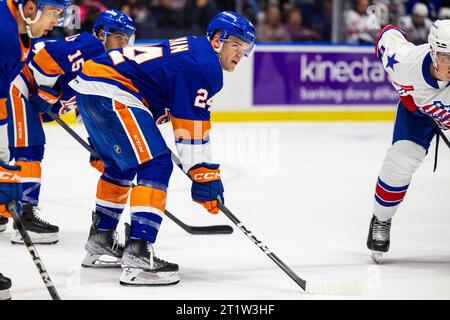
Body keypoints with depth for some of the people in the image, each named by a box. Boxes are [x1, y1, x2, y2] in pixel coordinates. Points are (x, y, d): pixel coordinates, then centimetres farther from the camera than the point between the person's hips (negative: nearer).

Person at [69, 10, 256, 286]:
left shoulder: (191, 50, 23)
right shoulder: (205, 64, -9)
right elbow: (192, 125, -14)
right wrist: (205, 176, -9)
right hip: (111, 93, -11)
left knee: (122, 164, 28)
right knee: (156, 165, -13)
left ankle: (100, 239, 42)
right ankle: (138, 254, -22)